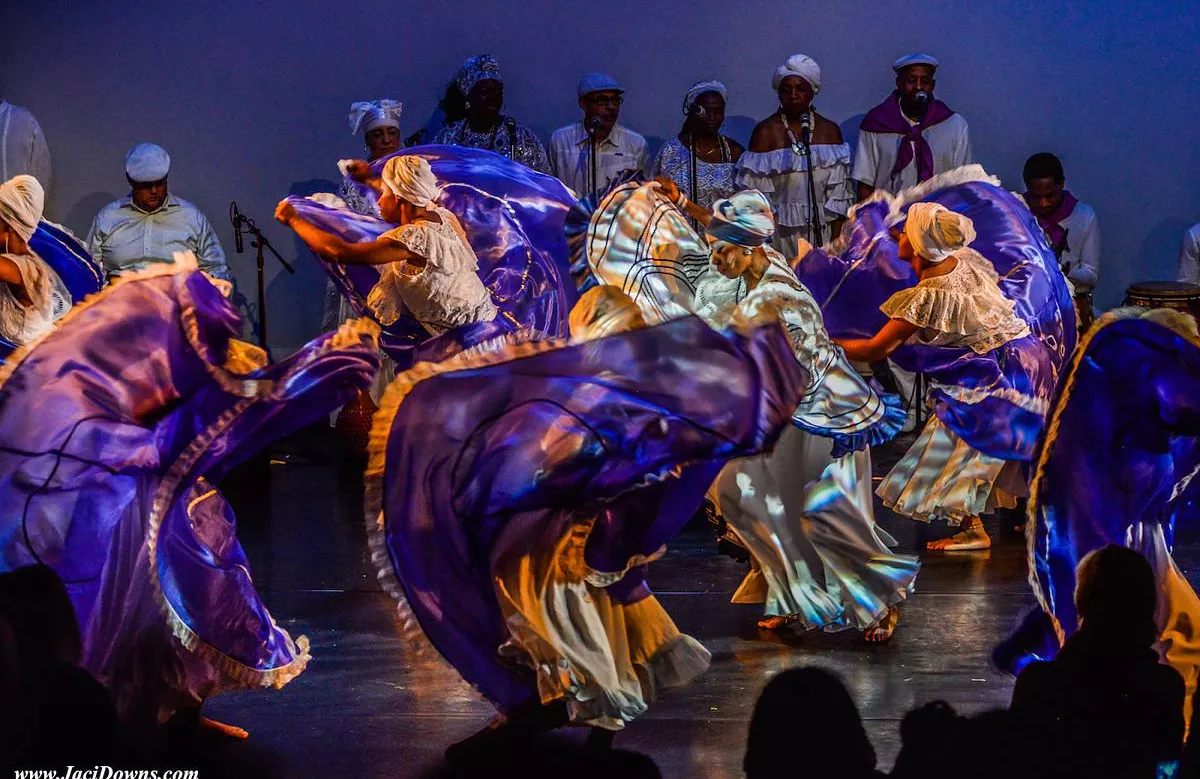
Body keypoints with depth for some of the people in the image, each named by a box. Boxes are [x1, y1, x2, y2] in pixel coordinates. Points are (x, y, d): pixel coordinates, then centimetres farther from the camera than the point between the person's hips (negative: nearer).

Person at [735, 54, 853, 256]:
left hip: (821, 235, 2)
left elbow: (839, 194, 5)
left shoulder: (829, 131, 8)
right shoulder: (765, 132, 0)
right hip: (781, 236, -2)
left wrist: (835, 242, -2)